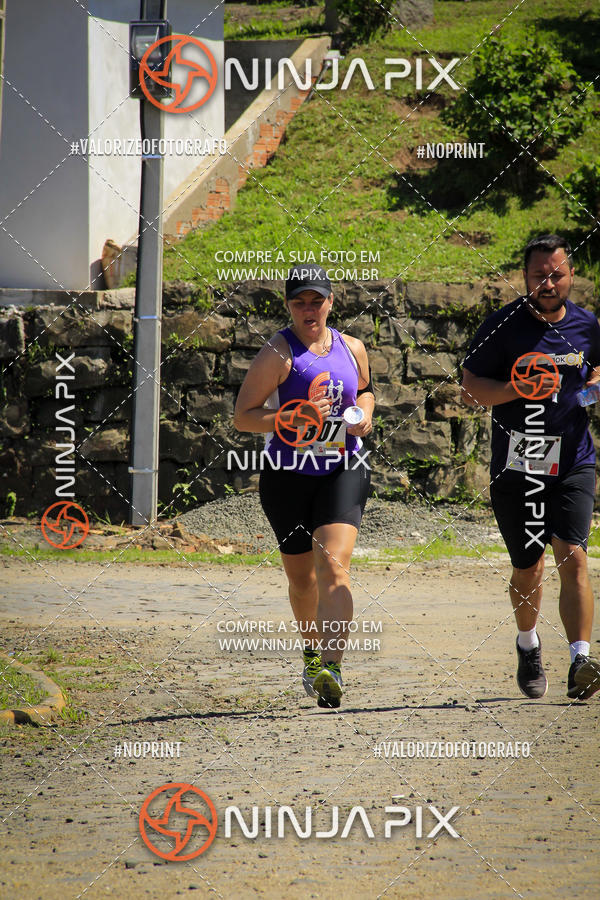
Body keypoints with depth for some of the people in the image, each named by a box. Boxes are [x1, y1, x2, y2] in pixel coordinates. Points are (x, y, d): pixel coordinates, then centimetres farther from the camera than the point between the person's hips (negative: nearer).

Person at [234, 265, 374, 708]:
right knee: (301, 578, 11)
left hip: (343, 471, 1)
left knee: (333, 566, -19)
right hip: (289, 475, -1)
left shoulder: (352, 348, 6)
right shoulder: (278, 354, -7)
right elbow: (242, 417, -9)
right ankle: (313, 651, 39)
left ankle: (330, 667, -28)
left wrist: (365, 415, 5)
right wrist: (293, 417, -23)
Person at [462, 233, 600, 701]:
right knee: (528, 569, 9)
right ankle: (528, 645, 38)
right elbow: (471, 387, -3)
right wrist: (516, 389, -20)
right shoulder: (504, 325, -5)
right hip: (516, 465, -1)